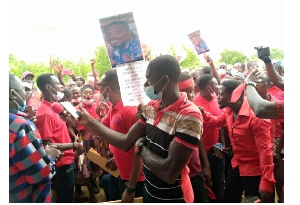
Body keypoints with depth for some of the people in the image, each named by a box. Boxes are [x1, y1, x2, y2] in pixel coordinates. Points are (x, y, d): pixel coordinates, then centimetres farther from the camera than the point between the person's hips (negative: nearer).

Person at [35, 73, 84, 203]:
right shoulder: (45, 113, -21)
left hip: (66, 163, 9)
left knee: (68, 198, 24)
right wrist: (73, 145, -20)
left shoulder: (52, 108, 8)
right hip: (61, 166, -9)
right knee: (66, 200, 8)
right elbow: (47, 145, -24)